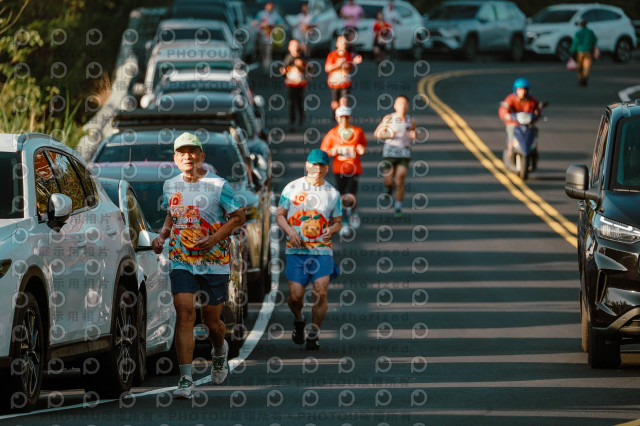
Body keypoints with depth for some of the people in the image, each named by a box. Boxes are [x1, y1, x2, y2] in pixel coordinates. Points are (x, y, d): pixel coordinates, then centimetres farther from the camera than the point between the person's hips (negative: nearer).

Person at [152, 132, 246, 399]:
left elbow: (238, 216, -2)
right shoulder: (170, 186, 7)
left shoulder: (218, 186, -5)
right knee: (184, 314, -15)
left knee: (211, 320, 7)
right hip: (181, 262, 2)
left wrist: (215, 238, -15)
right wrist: (162, 237, 4)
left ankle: (220, 351, 45)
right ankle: (185, 380, -16)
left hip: (214, 262, -2)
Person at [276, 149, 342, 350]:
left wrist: (332, 229, -9)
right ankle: (298, 319, 26)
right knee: (295, 295, -7)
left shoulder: (332, 193, 8)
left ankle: (314, 333, 3)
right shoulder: (292, 188, 5)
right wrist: (290, 230, -10)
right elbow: (280, 215, 9)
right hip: (296, 250, 0)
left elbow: (338, 222, 15)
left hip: (322, 249, 1)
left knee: (321, 292, -13)